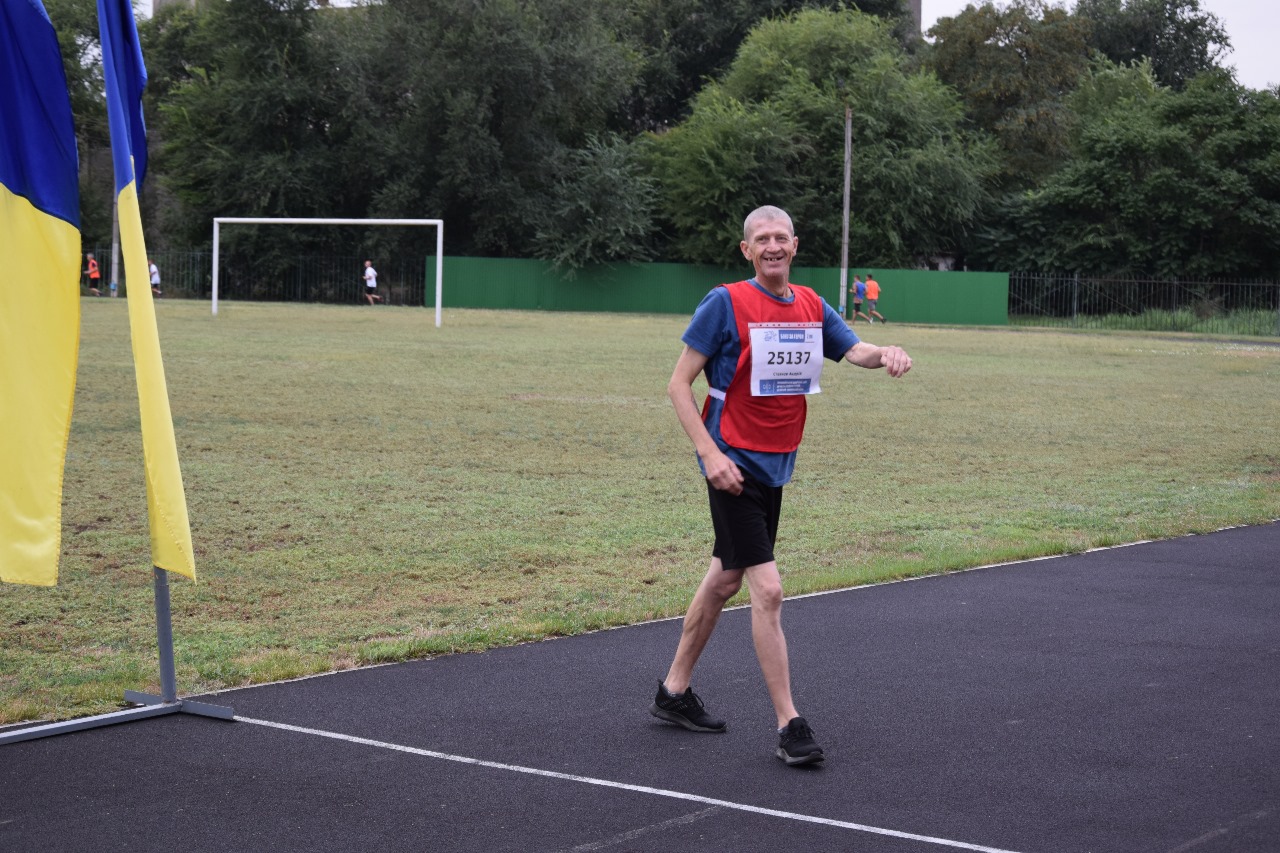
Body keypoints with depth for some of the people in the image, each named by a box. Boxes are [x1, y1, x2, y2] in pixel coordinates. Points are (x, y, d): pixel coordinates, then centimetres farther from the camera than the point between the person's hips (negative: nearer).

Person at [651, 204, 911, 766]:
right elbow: (679, 384, -9)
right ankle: (789, 725, -7)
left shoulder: (810, 306, 8)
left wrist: (886, 355, -27)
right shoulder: (726, 304, -11)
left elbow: (854, 350, -2)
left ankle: (674, 692, 32)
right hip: (734, 465, -7)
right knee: (767, 589, -12)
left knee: (725, 579, 17)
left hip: (775, 465, 7)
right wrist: (709, 454, -19)